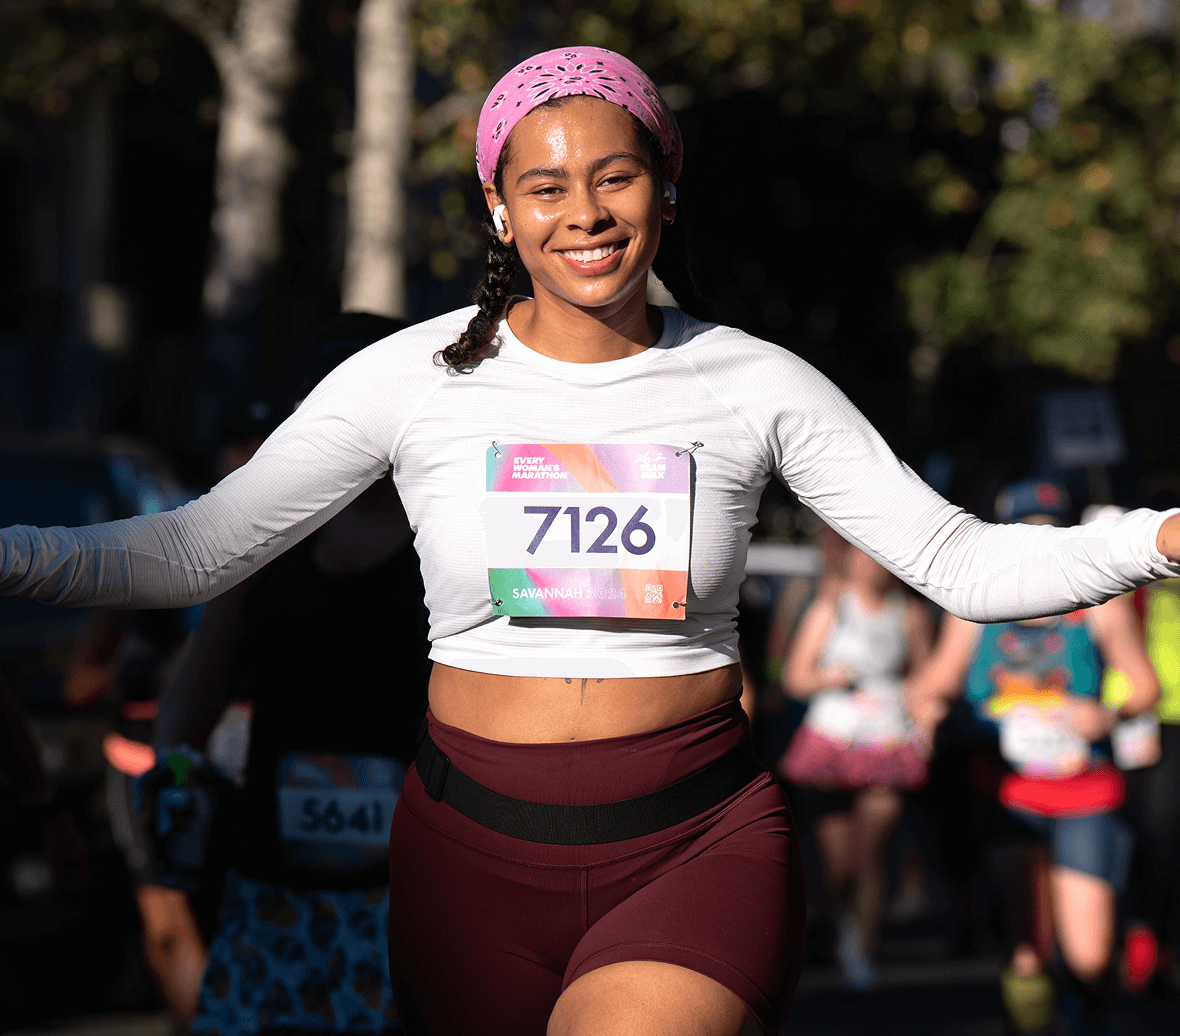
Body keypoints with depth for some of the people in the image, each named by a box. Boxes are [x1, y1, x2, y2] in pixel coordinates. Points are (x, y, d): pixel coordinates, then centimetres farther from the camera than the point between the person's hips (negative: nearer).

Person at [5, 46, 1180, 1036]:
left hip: (698, 844, -2)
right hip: (477, 852, 2)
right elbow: (198, 548, 4)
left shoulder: (752, 382, 3)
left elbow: (962, 562, 4)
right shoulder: (413, 379, 2)